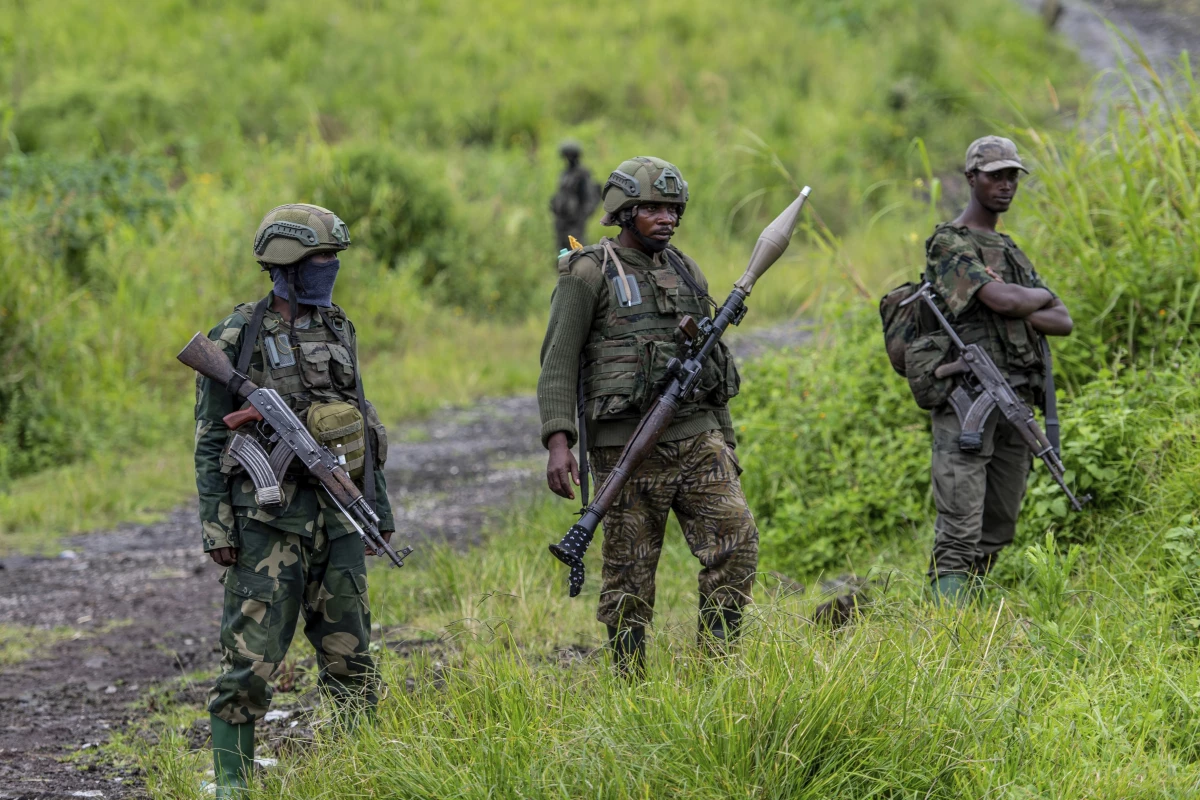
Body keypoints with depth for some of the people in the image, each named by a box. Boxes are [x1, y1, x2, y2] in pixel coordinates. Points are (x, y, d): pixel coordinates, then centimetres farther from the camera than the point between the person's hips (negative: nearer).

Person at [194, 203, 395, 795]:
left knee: (349, 655, 9)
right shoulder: (237, 339, -6)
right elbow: (210, 441, -5)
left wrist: (379, 506, 17)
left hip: (336, 517, 5)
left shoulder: (337, 331, 11)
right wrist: (216, 527, -11)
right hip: (268, 518, -5)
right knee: (251, 657, -7)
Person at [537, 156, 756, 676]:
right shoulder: (589, 273, -4)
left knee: (736, 540, -8)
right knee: (630, 574, 0)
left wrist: (725, 440, 19)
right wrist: (558, 442, -18)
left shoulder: (686, 272, 15)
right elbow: (557, 363, -8)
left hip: (696, 437, 5)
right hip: (626, 445, -5)